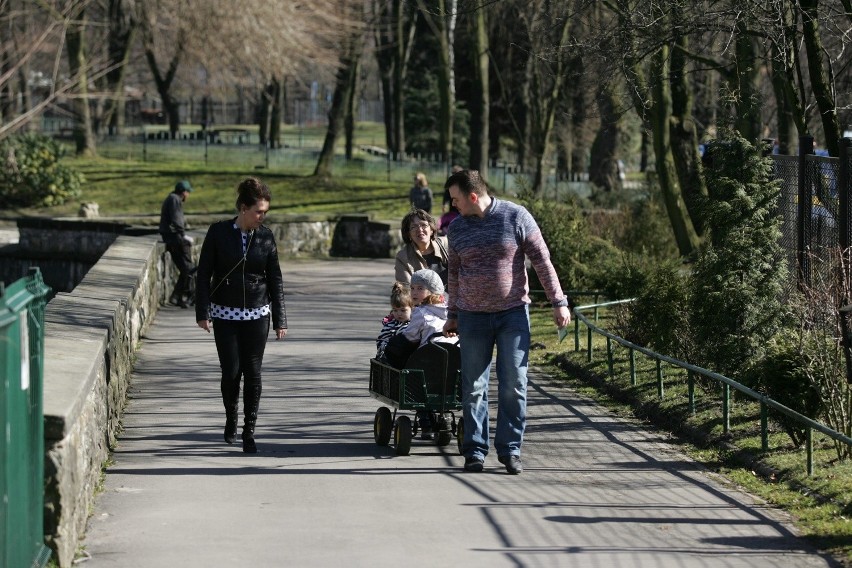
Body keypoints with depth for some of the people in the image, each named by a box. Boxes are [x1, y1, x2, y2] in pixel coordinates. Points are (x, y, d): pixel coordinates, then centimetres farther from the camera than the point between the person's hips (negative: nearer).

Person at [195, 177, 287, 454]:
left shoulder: (265, 235, 1)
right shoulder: (219, 232, -6)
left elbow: (275, 279, 5)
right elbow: (204, 273, -1)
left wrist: (280, 319, 3)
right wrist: (202, 312, -6)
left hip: (257, 314, 2)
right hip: (225, 315, -1)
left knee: (253, 373, -2)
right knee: (231, 371, -3)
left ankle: (249, 431, 6)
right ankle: (231, 418, 24)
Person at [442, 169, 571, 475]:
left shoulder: (516, 217, -6)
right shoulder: (457, 228, 5)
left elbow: (542, 260, -4)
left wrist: (559, 302, -6)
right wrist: (452, 315, 19)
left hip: (513, 314, -3)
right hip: (473, 317, 3)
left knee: (514, 386, -3)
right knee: (473, 388, 2)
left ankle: (509, 449, 5)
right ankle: (475, 450, 10)